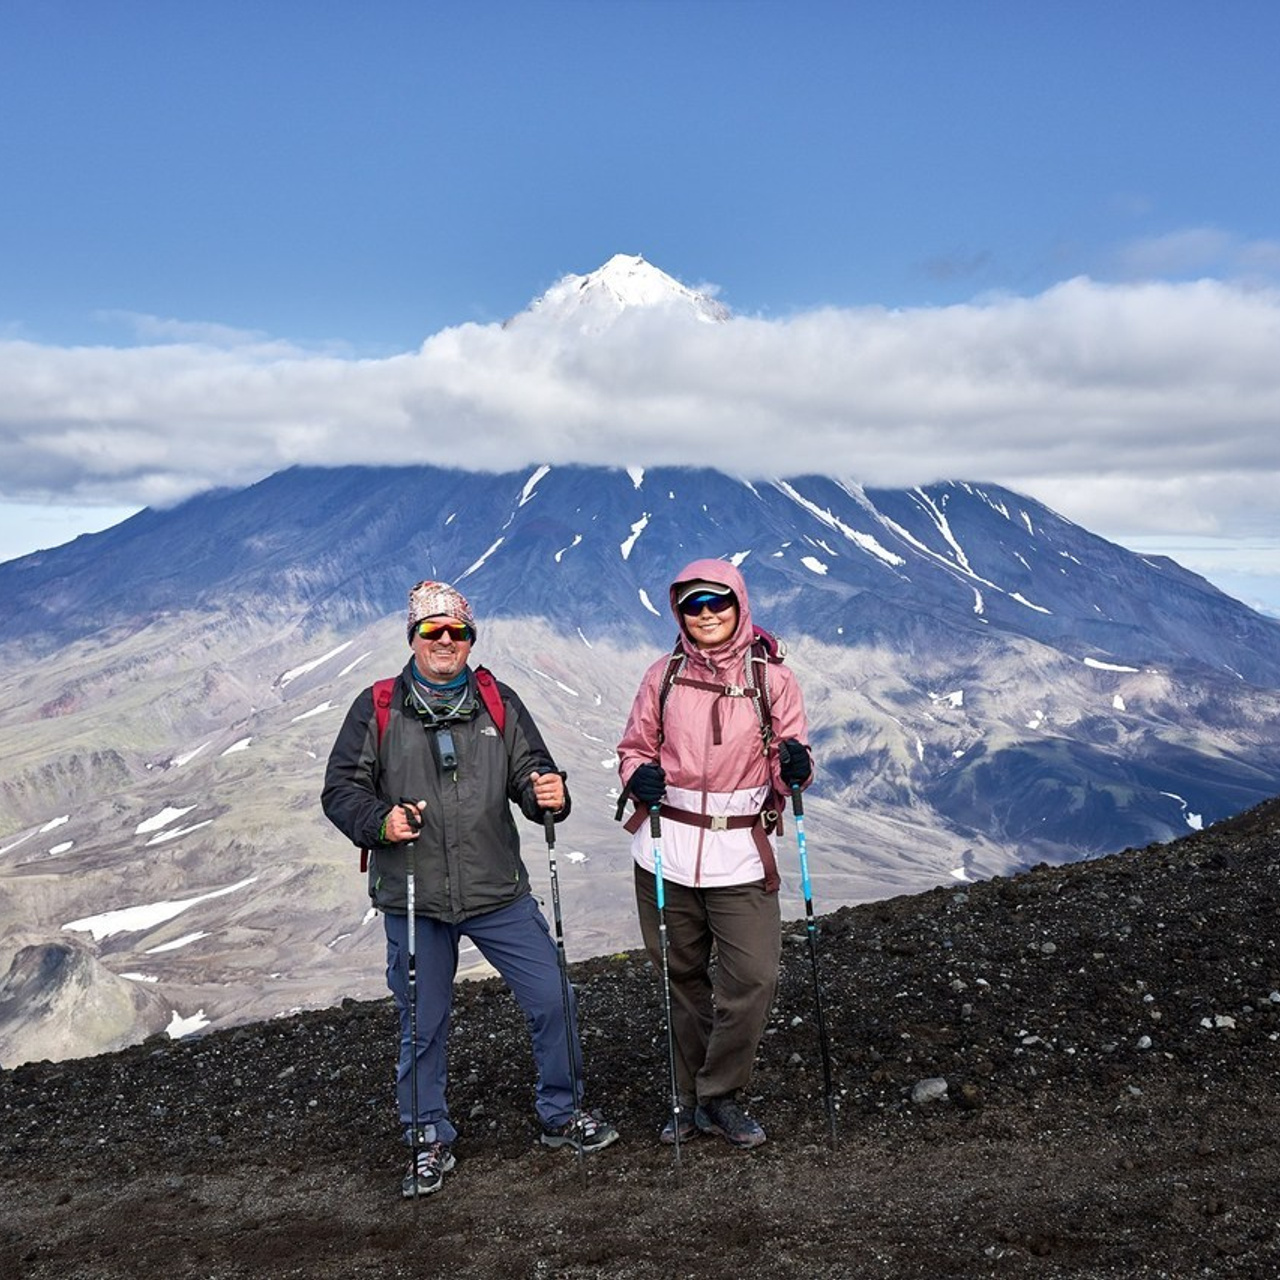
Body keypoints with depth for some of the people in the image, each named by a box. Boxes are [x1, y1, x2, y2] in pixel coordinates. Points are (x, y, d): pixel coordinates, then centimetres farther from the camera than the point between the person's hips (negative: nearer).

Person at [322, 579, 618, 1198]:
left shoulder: (498, 703, 6)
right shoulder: (377, 709, 0)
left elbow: (530, 772, 4)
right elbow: (341, 789, 1)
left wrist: (548, 795, -19)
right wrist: (380, 820, -17)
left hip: (498, 893, 2)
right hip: (412, 899, -1)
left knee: (553, 998, 2)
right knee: (423, 1025, 8)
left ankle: (561, 1113, 24)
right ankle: (428, 1138, 28)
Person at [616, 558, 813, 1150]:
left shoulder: (772, 678, 2)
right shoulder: (663, 676, 6)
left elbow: (786, 771, 4)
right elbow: (634, 747, 13)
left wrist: (795, 767, -20)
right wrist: (639, 775, -10)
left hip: (741, 856, -1)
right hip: (667, 852, 1)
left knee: (753, 978, -8)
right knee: (682, 978, 9)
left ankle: (720, 1096, 12)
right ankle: (690, 1098, 26)